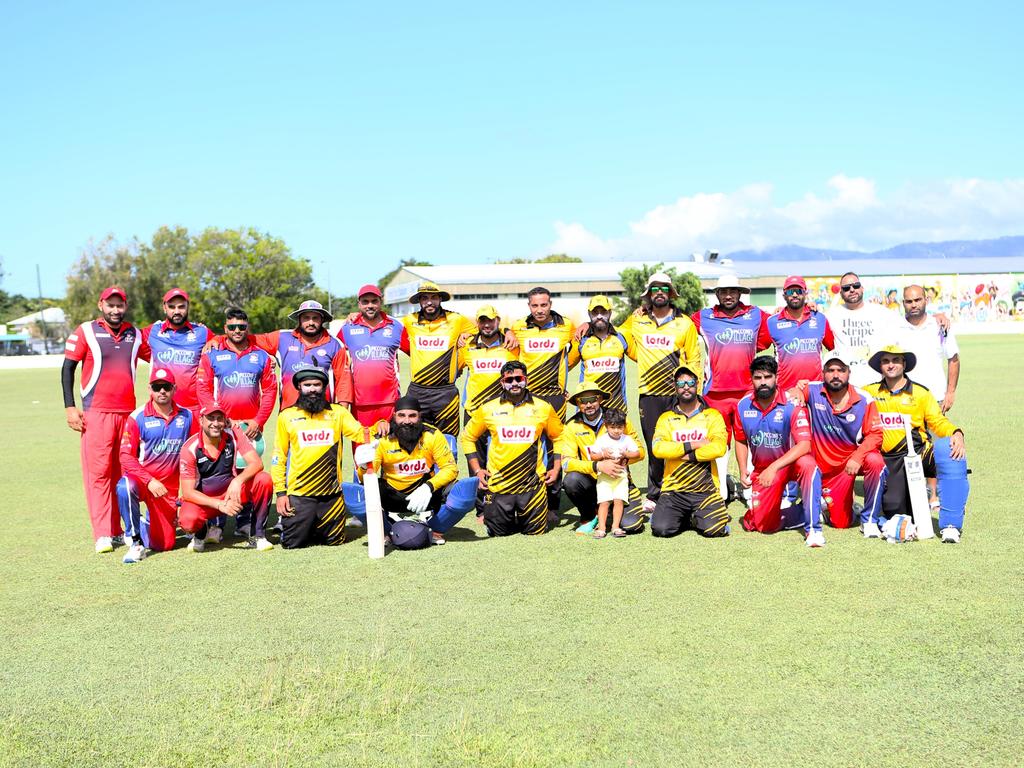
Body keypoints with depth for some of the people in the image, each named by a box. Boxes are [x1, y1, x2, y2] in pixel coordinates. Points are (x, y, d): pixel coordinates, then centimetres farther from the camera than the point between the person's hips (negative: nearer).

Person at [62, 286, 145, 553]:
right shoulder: (85, 332, 1)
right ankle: (102, 535, -6)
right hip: (96, 413, -4)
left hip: (129, 412, 4)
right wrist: (70, 407, -6)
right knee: (98, 471, -7)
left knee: (122, 472, 5)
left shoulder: (135, 335, 11)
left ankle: (117, 529, 12)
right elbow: (68, 368, 1)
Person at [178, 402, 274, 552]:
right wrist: (220, 505, -30)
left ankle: (257, 536, -11)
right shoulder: (190, 449, -16)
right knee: (188, 521, -35)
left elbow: (257, 463, -19)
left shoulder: (234, 435, -10)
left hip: (232, 493, 2)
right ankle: (203, 532, 6)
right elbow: (188, 492, -18)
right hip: (203, 500, -2)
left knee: (264, 480, -25)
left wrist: (237, 481, -38)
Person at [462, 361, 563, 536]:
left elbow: (559, 438, 15)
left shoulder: (543, 408, 3)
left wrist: (556, 469, 7)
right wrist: (477, 470, 6)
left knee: (535, 531, 3)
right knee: (497, 531, 5)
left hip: (532, 484, 0)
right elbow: (468, 437, 13)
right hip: (498, 484, 0)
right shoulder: (488, 409, 2)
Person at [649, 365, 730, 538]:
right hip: (674, 489, 1)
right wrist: (693, 445, -13)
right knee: (661, 529, -19)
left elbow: (719, 448, -11)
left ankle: (697, 517, 15)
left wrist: (688, 456, -13)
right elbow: (657, 448, -10)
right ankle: (683, 517, 15)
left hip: (706, 490, -1)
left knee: (714, 529, -21)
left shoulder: (712, 416, 6)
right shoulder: (666, 418, 8)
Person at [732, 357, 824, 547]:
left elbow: (804, 445, -27)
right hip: (762, 470, 4)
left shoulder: (791, 404, -19)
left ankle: (813, 528, -28)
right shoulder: (743, 405, -5)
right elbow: (741, 441, 10)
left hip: (791, 461, -4)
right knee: (763, 525, -4)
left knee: (807, 464, -40)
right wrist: (743, 471, -2)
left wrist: (774, 468, -36)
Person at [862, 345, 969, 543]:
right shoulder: (869, 392, 13)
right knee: (894, 511, -15)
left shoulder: (921, 393, 11)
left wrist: (956, 434, -17)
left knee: (949, 449, -33)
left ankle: (950, 525, -28)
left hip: (920, 453, 0)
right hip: (890, 461, 0)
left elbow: (938, 422, 3)